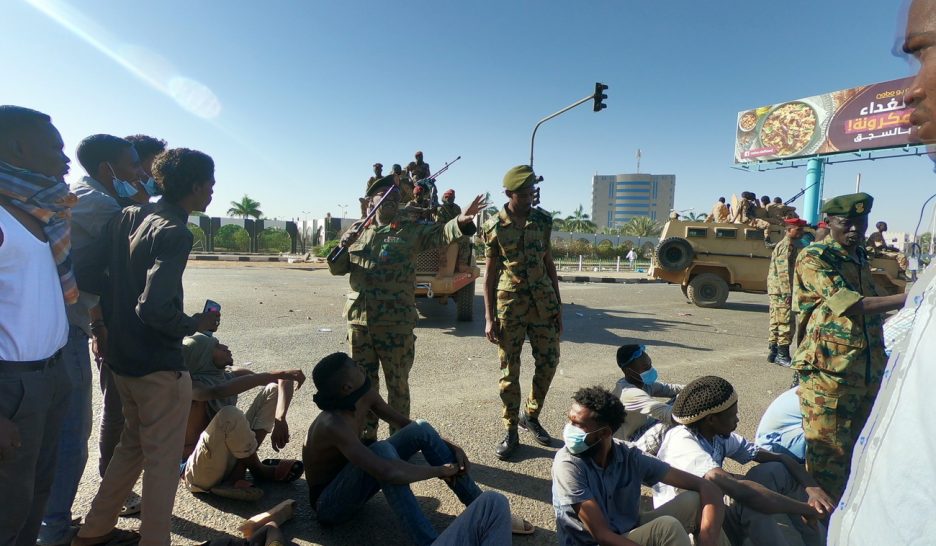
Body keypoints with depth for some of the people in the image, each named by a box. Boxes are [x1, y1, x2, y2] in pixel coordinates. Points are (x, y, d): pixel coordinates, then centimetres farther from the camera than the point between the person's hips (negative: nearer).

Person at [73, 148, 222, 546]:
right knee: (163, 460, 9)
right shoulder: (174, 233, -21)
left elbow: (88, 277, 5)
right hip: (159, 365, -8)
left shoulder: (127, 216, 3)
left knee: (132, 444, 26)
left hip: (121, 356, 9)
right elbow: (156, 310, -28)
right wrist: (196, 324, -12)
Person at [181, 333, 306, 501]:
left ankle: (237, 473, -6)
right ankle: (258, 469, -7)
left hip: (229, 459, 7)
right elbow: (219, 391, -44)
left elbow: (284, 380, -7)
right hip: (199, 473, -7)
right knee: (230, 414, -36)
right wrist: (276, 374, -46)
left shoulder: (232, 374, -1)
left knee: (273, 390, -1)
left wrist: (279, 419, -25)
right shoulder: (192, 386, -20)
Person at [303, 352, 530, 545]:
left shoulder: (366, 394, -9)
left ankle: (488, 512, -8)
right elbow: (387, 472, -44)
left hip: (353, 482, 8)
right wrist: (440, 470, -29)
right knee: (381, 450, -36)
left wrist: (452, 447, -11)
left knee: (421, 429, -10)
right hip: (328, 503, -7)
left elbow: (406, 424, 3)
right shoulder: (333, 424, -33)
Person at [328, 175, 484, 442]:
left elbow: (440, 233, -16)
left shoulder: (411, 231, 3)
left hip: (397, 323, -3)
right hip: (359, 320, 3)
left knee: (398, 384, 7)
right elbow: (337, 269, 12)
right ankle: (366, 435, 33)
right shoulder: (358, 231, 12)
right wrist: (343, 245, -8)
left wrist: (461, 221, -37)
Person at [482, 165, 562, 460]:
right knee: (509, 369, 3)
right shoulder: (494, 225, -5)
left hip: (543, 299, 3)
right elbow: (490, 271, -2)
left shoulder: (543, 219, 3)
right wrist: (489, 318, -5)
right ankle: (511, 431, 18)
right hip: (510, 302, -3)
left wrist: (558, 304, 7)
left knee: (548, 361, 7)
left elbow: (548, 261, 10)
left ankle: (531, 415, 30)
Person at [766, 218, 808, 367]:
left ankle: (773, 353, 19)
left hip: (776, 291, 10)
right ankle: (782, 355, -2)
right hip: (782, 290, -10)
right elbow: (784, 272, -20)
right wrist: (787, 293, -23)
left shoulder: (787, 245, 19)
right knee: (786, 323, -6)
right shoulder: (787, 246, -12)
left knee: (776, 323, 13)